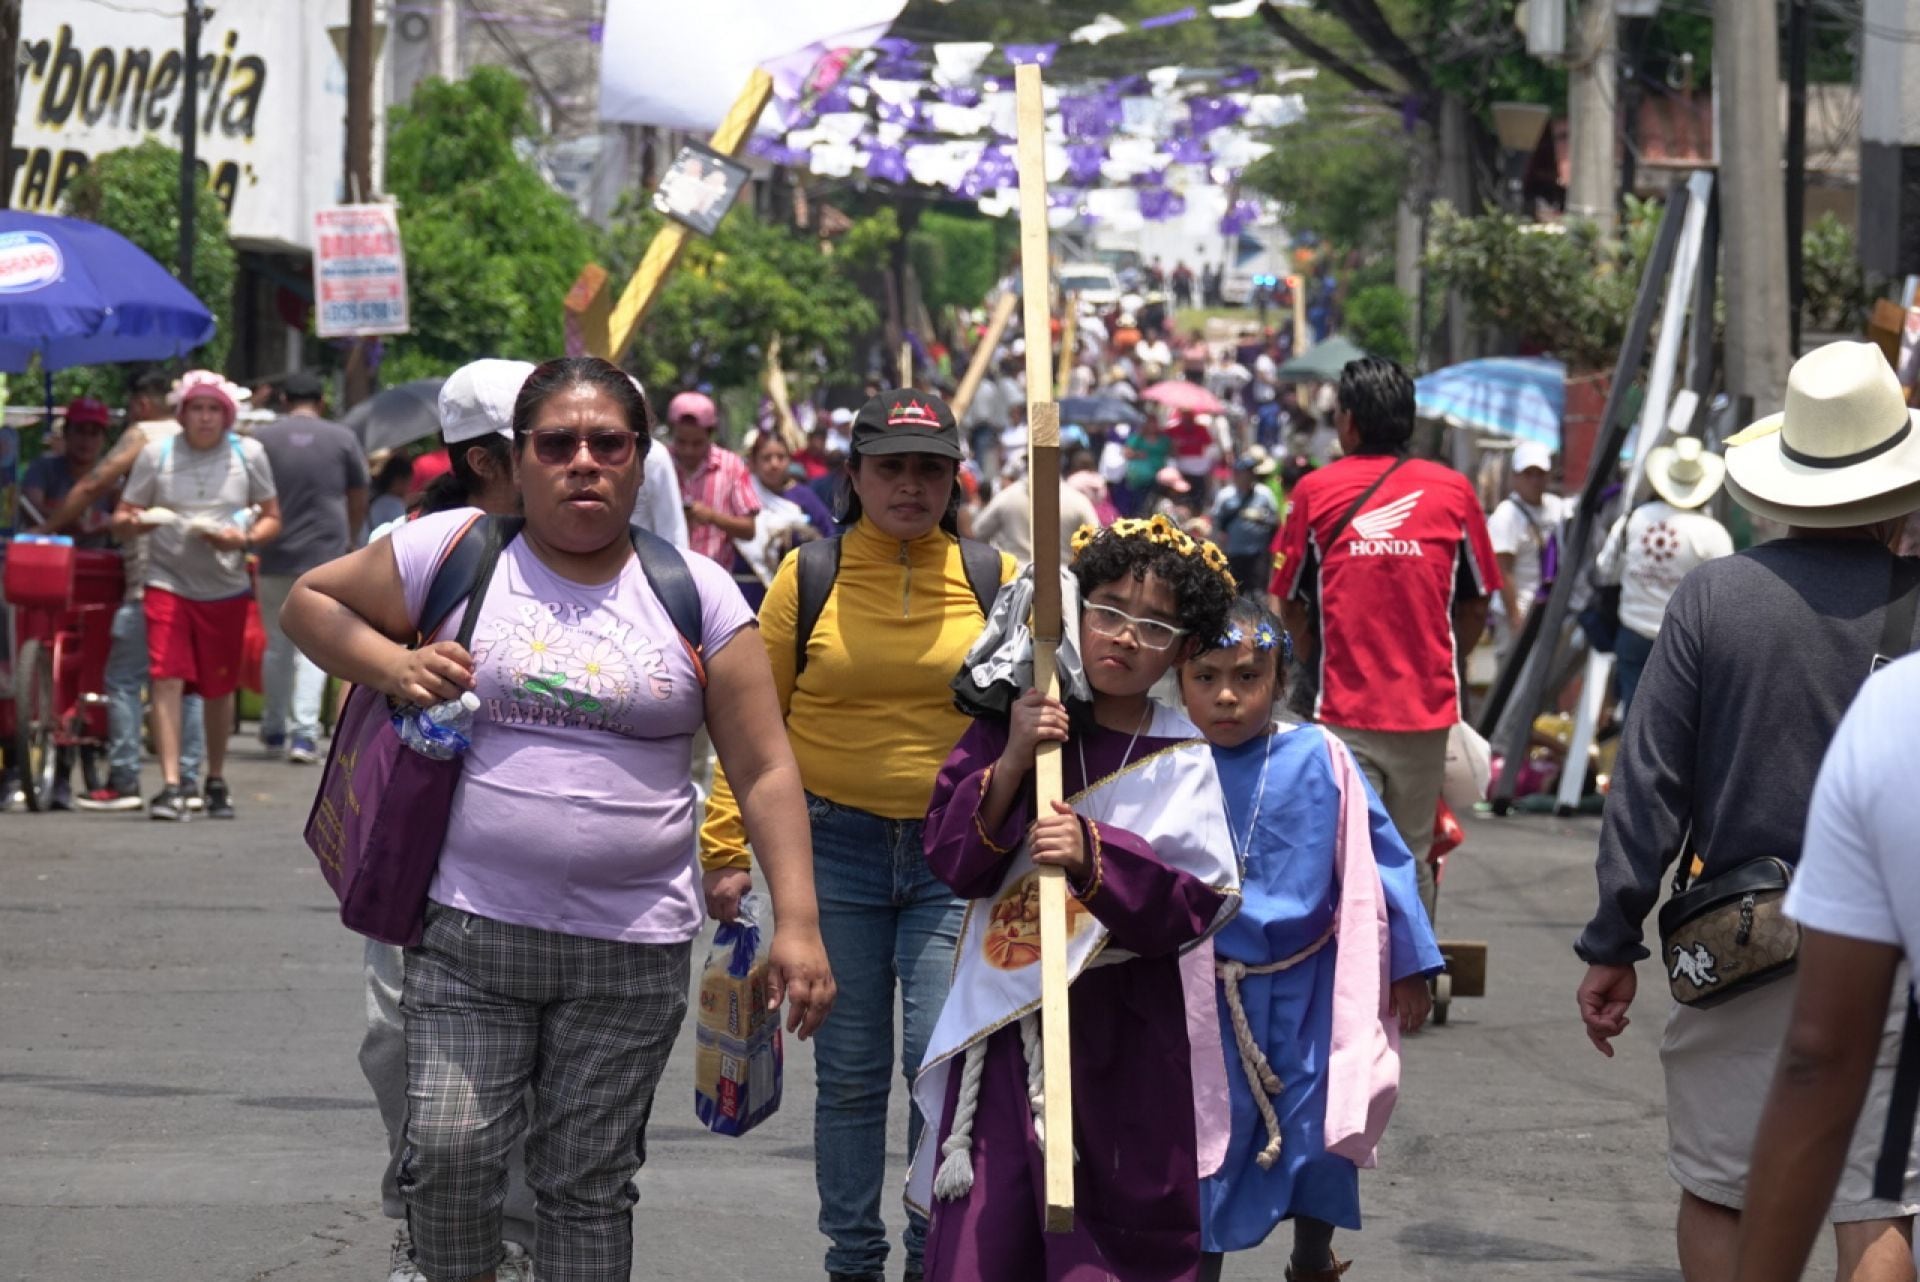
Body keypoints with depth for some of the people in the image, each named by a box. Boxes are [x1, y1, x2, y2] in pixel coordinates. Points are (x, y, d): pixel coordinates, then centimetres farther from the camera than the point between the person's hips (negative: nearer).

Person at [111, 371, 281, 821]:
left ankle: (216, 781, 27)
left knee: (219, 687, 9)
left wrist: (246, 538, -14)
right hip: (168, 581, -1)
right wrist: (136, 522, -21)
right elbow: (121, 518, 4)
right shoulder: (157, 454, 1)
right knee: (167, 678, -14)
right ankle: (171, 786, -17)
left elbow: (272, 518, 7)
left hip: (226, 586, 1)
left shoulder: (248, 454, 3)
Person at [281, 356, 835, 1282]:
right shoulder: (453, 550, 2)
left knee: (589, 1184, 6)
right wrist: (392, 666, -6)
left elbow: (764, 770, 4)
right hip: (468, 932, -1)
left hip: (632, 955, 1)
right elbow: (309, 601, 14)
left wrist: (798, 923, -5)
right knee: (448, 1153, -11)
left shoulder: (694, 593, 5)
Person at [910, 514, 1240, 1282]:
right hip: (1003, 1020, 1)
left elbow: (1196, 903, -10)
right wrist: (1011, 764, -14)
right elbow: (951, 859, -1)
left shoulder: (1180, 763, -1)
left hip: (1121, 1031, -1)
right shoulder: (1011, 724, 4)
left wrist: (1094, 856, -24)